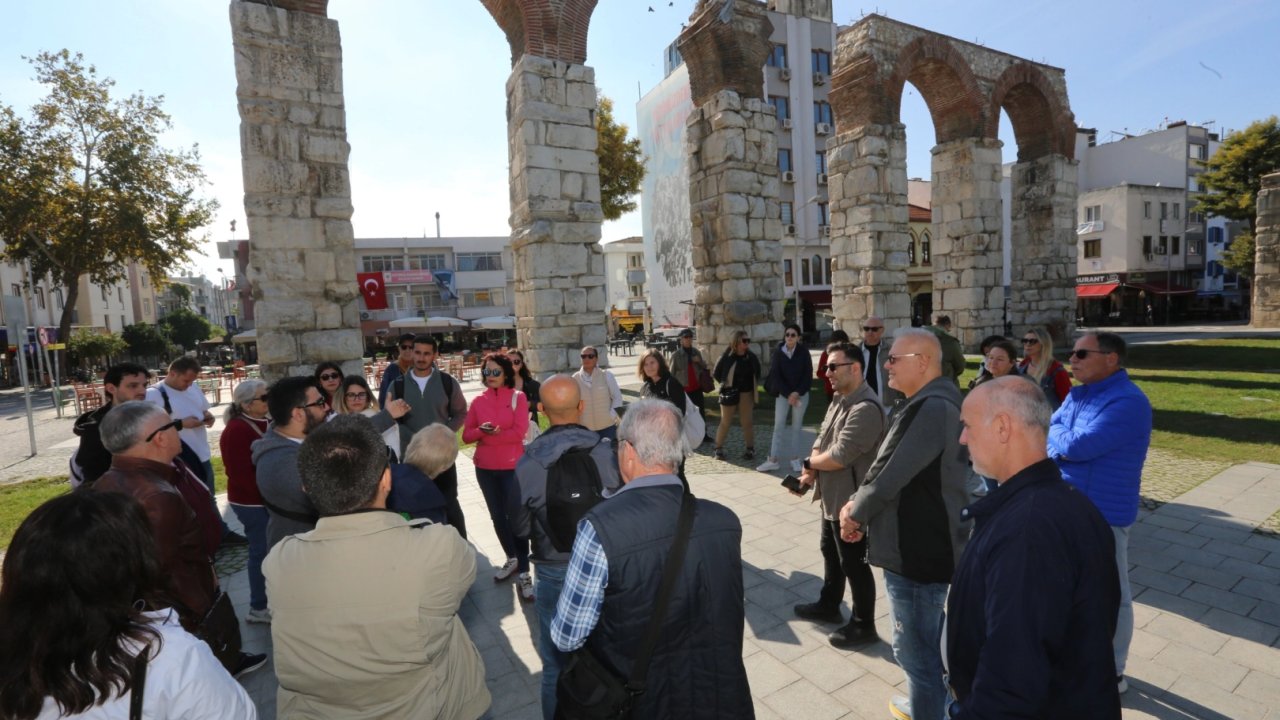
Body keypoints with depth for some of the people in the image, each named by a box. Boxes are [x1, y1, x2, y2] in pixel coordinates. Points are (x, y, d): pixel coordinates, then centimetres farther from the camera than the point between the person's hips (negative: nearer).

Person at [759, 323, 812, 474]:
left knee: (796, 426, 6)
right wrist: (788, 394, -14)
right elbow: (776, 375, -7)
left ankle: (795, 459, 14)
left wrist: (797, 392, -15)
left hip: (801, 394, 0)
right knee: (778, 426, 0)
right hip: (782, 394, 0)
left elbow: (808, 374, -6)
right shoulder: (778, 351, -6)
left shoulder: (804, 351, -6)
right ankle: (773, 459, 2)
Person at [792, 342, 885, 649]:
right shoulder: (838, 399, 7)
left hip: (850, 500, -10)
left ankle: (863, 625, 25)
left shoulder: (866, 408, -27)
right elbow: (821, 439, 10)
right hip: (832, 496, 10)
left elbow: (839, 457, -30)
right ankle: (828, 605, 43)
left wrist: (809, 462, -11)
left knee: (853, 563, 6)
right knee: (830, 551, 23)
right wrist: (811, 473, -7)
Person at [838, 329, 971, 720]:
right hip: (922, 541, 10)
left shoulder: (932, 409, -25)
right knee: (927, 637, 27)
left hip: (919, 549, -10)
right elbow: (891, 467, 13)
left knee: (914, 643, 5)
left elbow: (892, 475, -26)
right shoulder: (927, 404, 9)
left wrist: (855, 513, -10)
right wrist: (859, 503, 3)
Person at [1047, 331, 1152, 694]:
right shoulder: (1078, 394, 7)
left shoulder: (1127, 402, -21)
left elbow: (1078, 447, -27)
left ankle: (1112, 672, 27)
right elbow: (1048, 433, 5)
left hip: (1102, 513, -9)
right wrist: (1063, 447, -15)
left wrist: (1057, 435, -8)